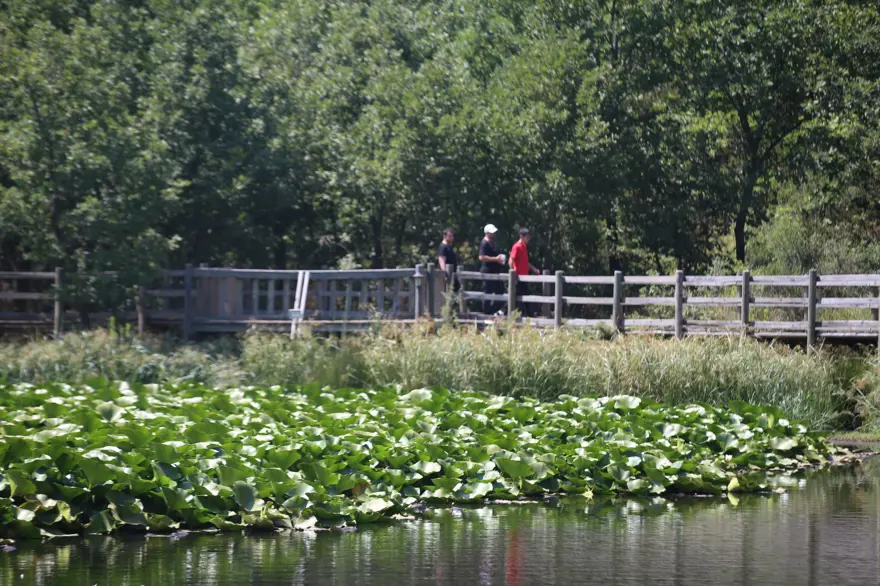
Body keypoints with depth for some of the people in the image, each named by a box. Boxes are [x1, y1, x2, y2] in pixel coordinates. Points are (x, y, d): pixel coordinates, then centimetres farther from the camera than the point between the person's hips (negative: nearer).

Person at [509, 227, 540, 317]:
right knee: (520, 297, -5)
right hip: (519, 277, -9)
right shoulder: (517, 247, -13)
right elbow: (511, 261, -18)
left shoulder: (524, 246, 13)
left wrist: (533, 269, 15)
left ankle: (529, 316, 13)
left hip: (524, 276, 9)